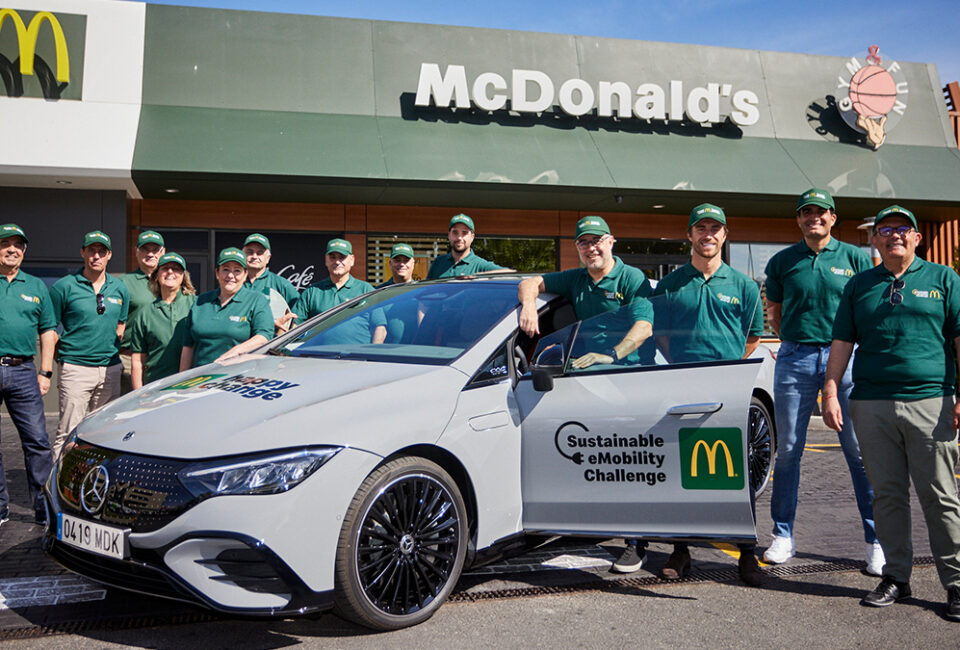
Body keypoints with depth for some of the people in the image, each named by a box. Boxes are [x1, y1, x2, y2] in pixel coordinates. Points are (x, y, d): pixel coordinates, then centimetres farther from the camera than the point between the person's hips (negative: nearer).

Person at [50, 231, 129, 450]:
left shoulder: (120, 289, 11)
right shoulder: (64, 287, -2)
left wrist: (114, 355, 12)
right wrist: (63, 359, 0)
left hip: (110, 369, 4)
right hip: (76, 369, -4)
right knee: (69, 433, -6)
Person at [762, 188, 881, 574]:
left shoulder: (855, 257, 7)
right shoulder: (782, 262, 10)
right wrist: (794, 342, 9)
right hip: (795, 358, 1)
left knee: (860, 450, -2)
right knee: (788, 449, 4)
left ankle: (876, 540, 8)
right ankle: (783, 535, 15)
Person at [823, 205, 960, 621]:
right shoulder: (859, 285, 15)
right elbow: (842, 342, 13)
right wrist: (831, 391, 3)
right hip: (871, 404, 2)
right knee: (887, 494, 6)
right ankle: (896, 578, 15)